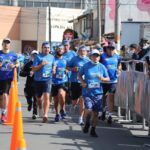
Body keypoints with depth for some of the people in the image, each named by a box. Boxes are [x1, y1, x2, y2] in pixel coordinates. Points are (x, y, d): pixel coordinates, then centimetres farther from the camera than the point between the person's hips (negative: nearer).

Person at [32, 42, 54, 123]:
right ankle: (40, 109, 46)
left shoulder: (52, 57, 9)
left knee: (46, 97, -16)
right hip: (38, 80, 0)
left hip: (47, 80, 0)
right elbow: (33, 69, -7)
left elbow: (54, 66, 25)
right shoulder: (38, 57, -3)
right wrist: (41, 64, -21)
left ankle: (45, 115, -18)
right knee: (38, 98, 15)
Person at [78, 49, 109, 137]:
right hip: (87, 92, -2)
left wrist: (103, 78, -11)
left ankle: (93, 130, 20)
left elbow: (107, 78, 12)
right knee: (88, 109, -18)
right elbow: (80, 75, 12)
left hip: (98, 92, 2)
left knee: (96, 112, 5)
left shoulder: (102, 67, 5)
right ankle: (87, 123, 14)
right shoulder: (86, 66, 1)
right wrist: (82, 82, -6)